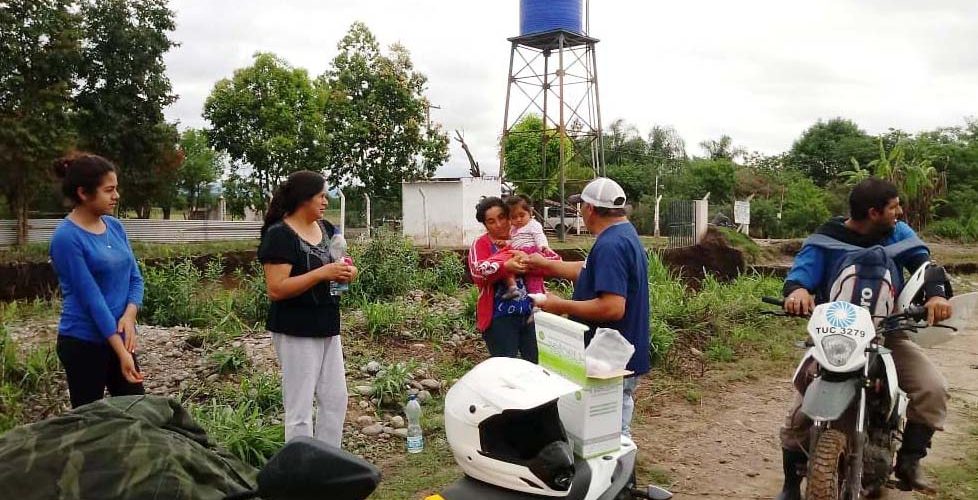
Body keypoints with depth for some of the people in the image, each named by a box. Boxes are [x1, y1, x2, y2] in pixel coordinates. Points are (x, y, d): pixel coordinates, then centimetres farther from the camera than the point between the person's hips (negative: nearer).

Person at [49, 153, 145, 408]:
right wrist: (121, 353, -21)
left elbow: (135, 277, 6)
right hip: (83, 342, -6)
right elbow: (92, 299, -20)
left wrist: (129, 316, -14)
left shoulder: (114, 226, 4)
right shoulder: (66, 237, -16)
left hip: (119, 336, 7)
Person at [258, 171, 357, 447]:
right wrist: (323, 273, -26)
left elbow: (337, 263, 22)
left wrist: (346, 271, -2)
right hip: (296, 331, -8)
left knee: (336, 399, 14)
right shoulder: (279, 235, -15)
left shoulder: (326, 229, 9)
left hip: (327, 327, 8)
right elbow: (276, 289, -21)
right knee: (300, 408, 0)